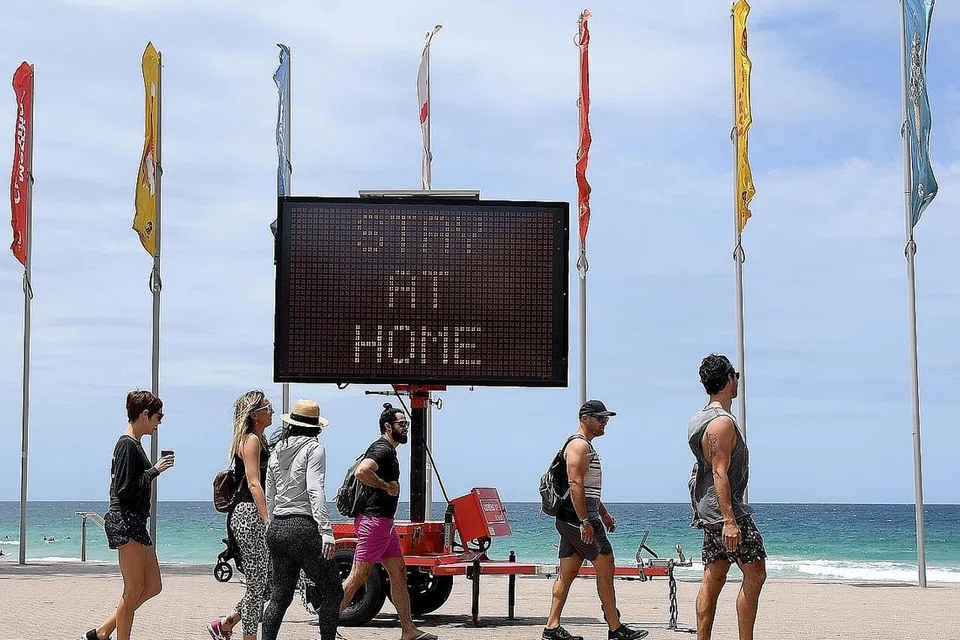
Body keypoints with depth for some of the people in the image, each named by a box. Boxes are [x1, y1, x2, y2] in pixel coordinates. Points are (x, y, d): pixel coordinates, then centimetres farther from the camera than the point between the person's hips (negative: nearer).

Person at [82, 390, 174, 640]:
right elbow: (124, 490, -20)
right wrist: (155, 471, -15)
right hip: (125, 523, -10)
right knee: (134, 590, -5)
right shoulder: (127, 445, -13)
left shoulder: (134, 445, 17)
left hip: (136, 523, 10)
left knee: (153, 586, 10)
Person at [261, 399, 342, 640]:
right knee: (331, 592, 3)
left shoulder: (277, 451, 15)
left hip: (276, 529, 7)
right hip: (302, 527, -7)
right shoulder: (313, 449, -5)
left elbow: (269, 496, 17)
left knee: (280, 596, 11)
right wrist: (326, 530, -20)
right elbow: (315, 490, -17)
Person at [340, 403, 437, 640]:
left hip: (384, 522, 11)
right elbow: (361, 472, -31)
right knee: (359, 576, -7)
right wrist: (388, 486, -20)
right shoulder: (382, 449, -14)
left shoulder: (389, 451, 19)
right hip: (373, 520, -11)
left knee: (398, 573, 10)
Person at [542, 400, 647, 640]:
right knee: (605, 566, -5)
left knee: (567, 572, 7)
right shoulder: (579, 445, -12)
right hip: (578, 518, -10)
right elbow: (575, 485, -22)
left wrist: (603, 513, 29)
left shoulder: (586, 446, 22)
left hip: (570, 520, 10)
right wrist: (585, 522, -25)